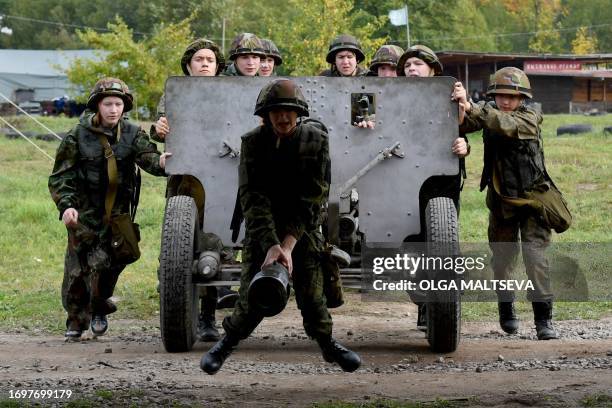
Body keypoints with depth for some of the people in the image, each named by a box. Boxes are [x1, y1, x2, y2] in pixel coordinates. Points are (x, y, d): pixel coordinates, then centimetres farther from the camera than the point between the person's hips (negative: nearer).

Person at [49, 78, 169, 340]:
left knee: (105, 262, -10)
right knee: (77, 267, 2)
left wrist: (160, 162, -42)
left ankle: (99, 310, 16)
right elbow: (60, 176, -2)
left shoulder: (132, 134, 0)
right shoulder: (78, 136, -4)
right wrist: (66, 205, -18)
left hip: (118, 212, 0)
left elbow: (147, 156, -18)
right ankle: (76, 319, 22)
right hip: (85, 211, 0)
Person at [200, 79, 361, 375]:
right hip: (262, 230, 0)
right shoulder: (252, 143, -11)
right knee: (252, 300, -5)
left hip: (302, 231, 1)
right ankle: (227, 343, 19)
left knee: (312, 297, -2)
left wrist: (288, 242, -23)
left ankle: (328, 345, 21)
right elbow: (252, 198, -19)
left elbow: (314, 196, -15)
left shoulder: (316, 141, -11)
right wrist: (271, 244, -30)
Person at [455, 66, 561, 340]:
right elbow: (464, 124, -14)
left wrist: (471, 107, -43)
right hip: (501, 200, 4)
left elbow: (507, 126, -32)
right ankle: (505, 308, 32)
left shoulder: (529, 118, -11)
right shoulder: (489, 114, 2)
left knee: (535, 254, -13)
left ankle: (543, 318, -12)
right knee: (502, 256, 11)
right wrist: (460, 108, -37)